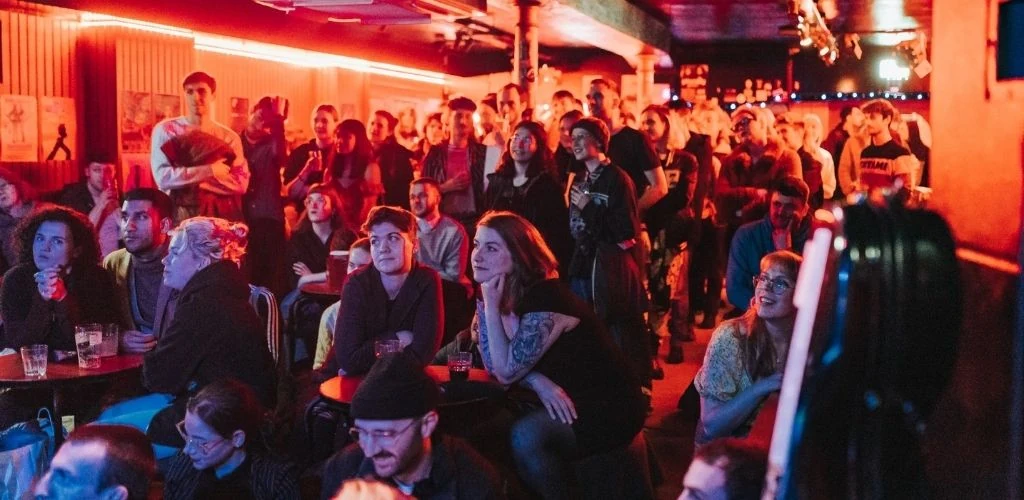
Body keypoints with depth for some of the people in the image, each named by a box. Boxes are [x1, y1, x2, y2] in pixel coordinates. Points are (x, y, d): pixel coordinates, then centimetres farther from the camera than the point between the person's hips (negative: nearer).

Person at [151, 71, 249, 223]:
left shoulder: (229, 137, 8)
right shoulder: (166, 130, 3)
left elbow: (241, 183, -3)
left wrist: (189, 179, -10)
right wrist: (209, 171, -11)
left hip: (221, 217, 2)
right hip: (181, 217, -2)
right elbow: (163, 177, -9)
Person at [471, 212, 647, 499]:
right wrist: (538, 382, -20)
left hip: (608, 408, -8)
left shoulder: (546, 297, -24)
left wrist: (491, 306, -22)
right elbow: (493, 365, -2)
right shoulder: (504, 296, 2)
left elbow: (507, 372, -22)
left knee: (525, 435, -29)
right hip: (563, 401, 8)